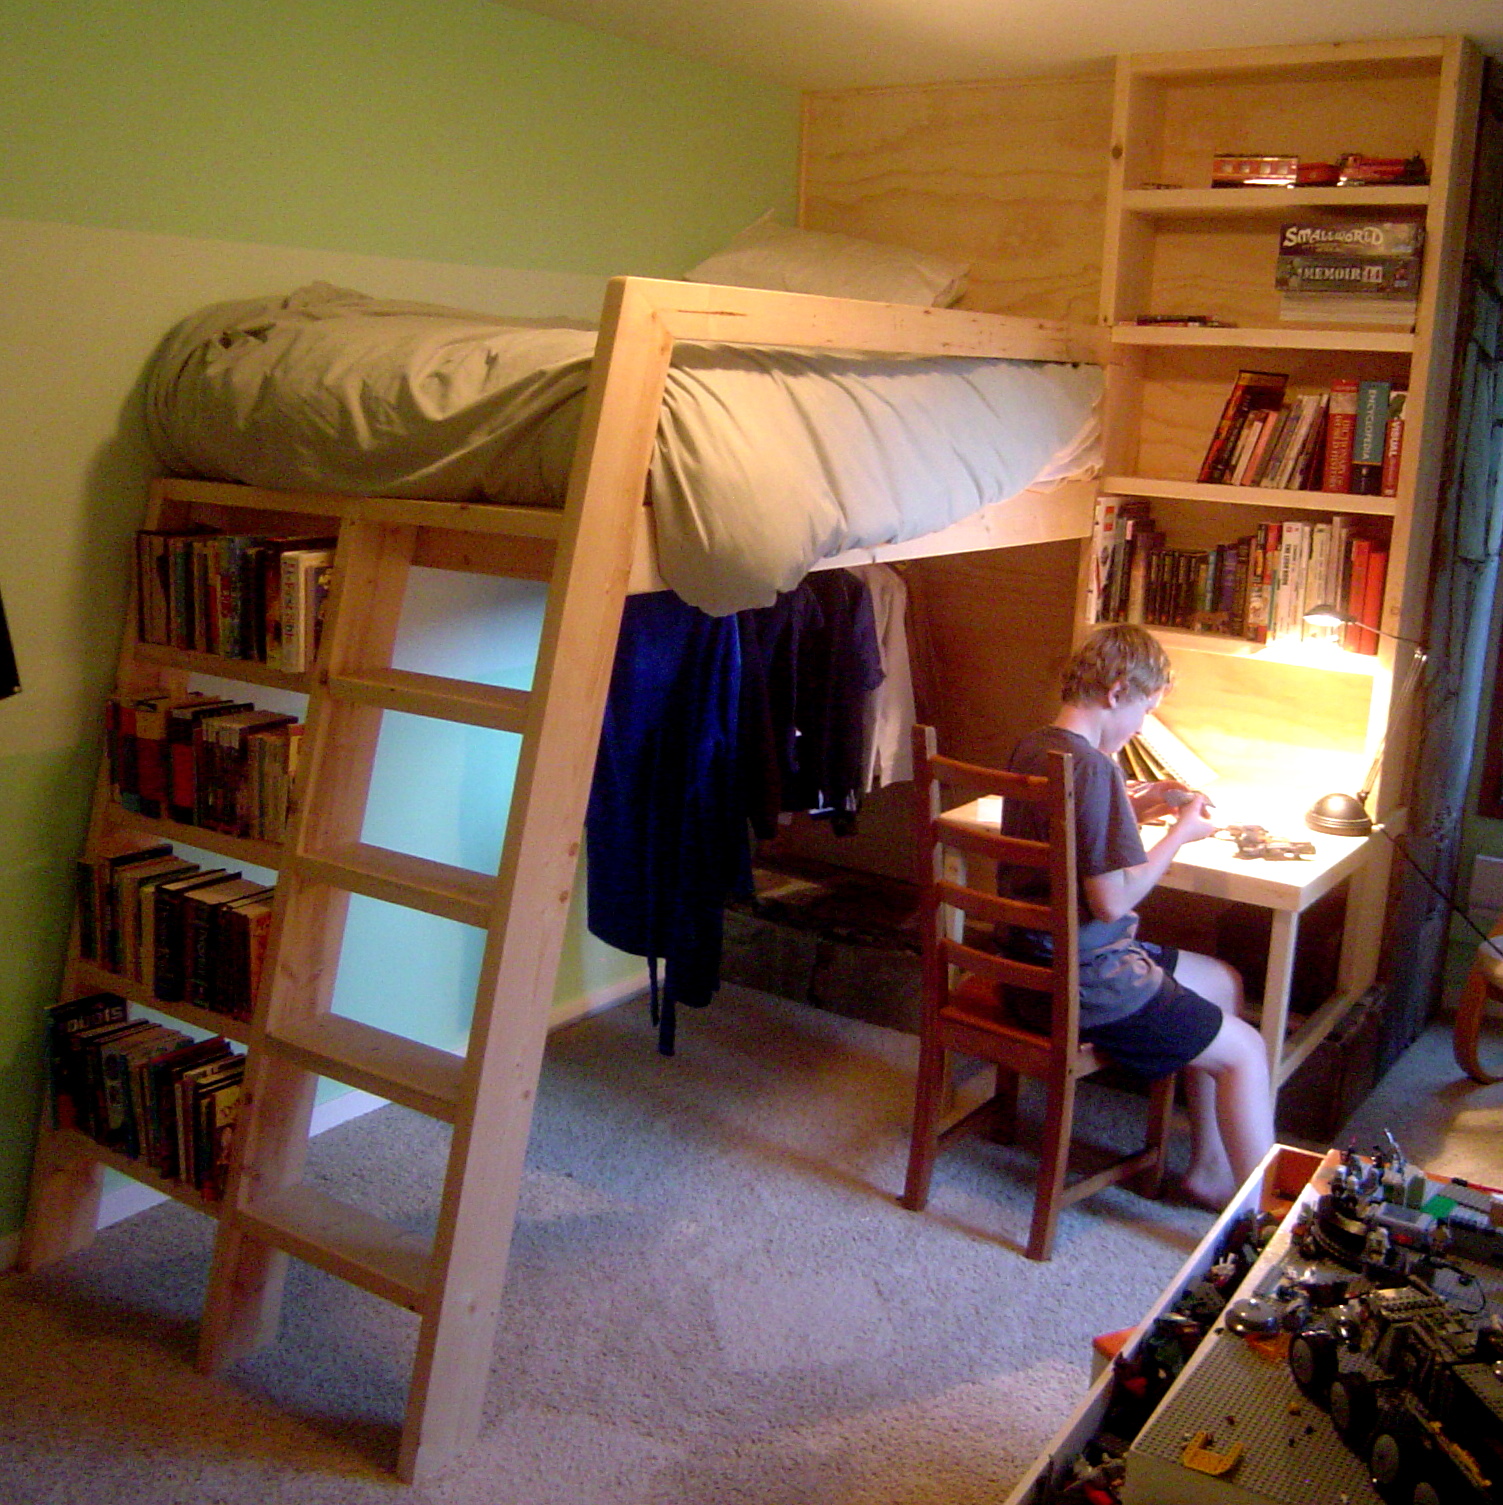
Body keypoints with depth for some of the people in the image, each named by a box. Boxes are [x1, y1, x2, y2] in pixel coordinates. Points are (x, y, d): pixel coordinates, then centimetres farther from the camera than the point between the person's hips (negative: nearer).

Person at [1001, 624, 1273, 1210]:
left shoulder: (1033, 747, 5)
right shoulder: (1093, 766, -24)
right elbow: (1112, 899, -24)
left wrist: (1138, 805, 9)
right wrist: (1180, 833, -10)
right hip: (1085, 980, -10)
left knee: (1224, 982, 24)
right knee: (1246, 1050, 1)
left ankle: (1209, 1169, 30)